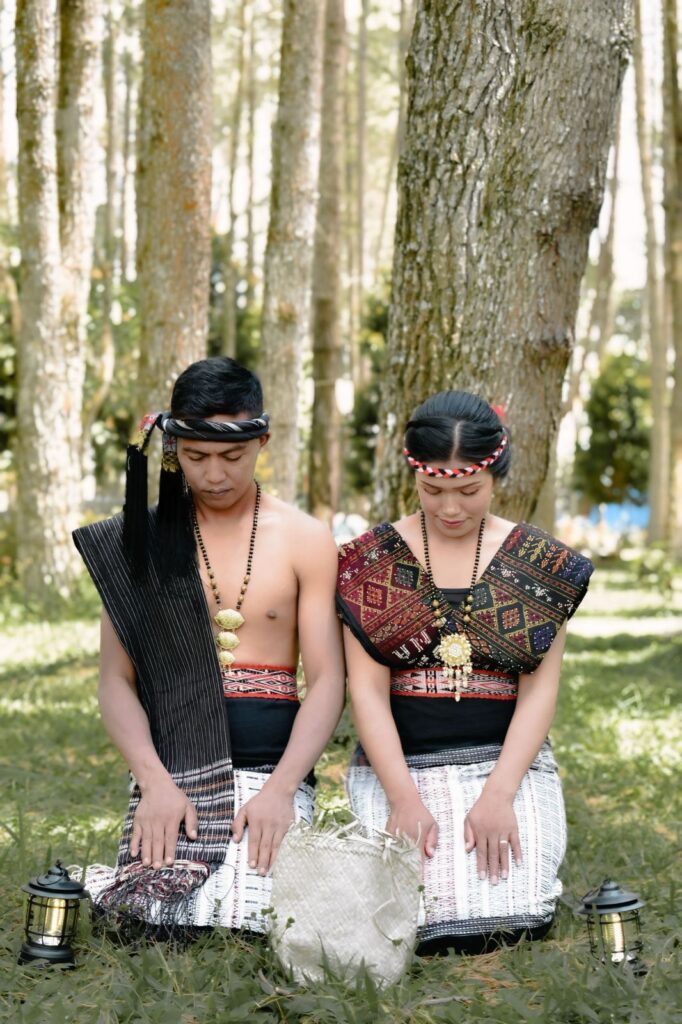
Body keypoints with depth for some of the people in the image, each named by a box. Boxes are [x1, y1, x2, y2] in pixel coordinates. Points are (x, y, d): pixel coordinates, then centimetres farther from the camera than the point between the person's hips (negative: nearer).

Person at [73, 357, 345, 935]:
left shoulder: (305, 540, 4)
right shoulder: (141, 541, 7)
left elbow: (327, 681, -1)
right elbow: (116, 680, 4)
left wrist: (281, 788, -15)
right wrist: (154, 780, -13)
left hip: (273, 764, 0)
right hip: (171, 766, 1)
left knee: (251, 918, -22)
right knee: (151, 913, -21)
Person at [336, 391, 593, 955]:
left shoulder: (542, 563, 5)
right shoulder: (373, 560, 4)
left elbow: (539, 691, 0)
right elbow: (367, 689, -2)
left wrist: (499, 794, -14)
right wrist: (403, 798, -15)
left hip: (508, 762, 1)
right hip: (400, 764, -1)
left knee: (506, 922, -24)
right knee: (428, 926, -25)